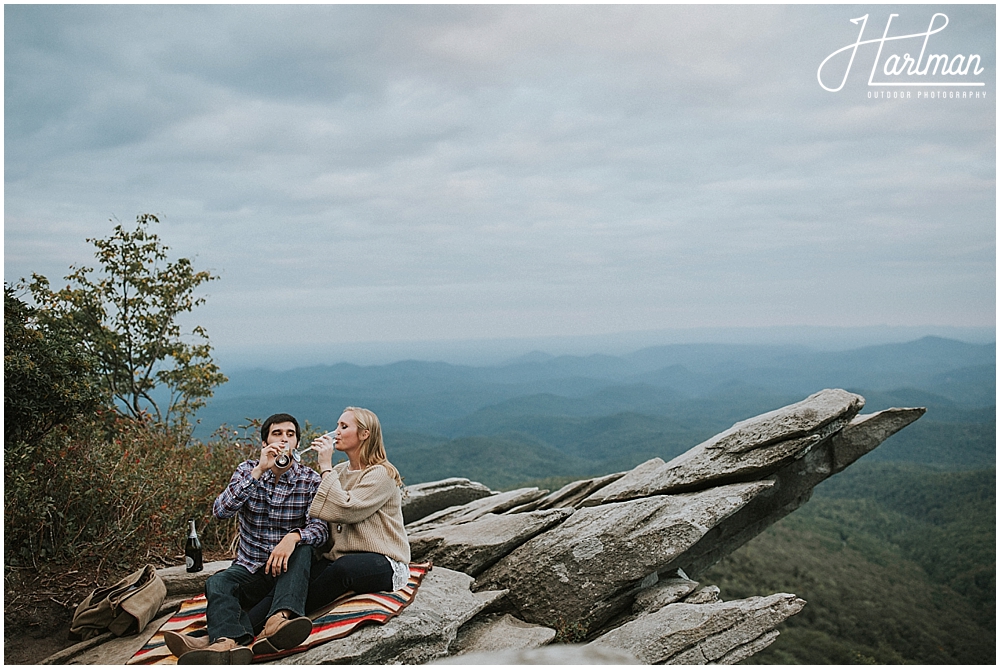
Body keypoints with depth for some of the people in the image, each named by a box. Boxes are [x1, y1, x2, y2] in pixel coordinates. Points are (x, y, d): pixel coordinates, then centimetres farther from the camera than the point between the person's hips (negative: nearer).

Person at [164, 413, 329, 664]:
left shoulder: (309, 480, 1)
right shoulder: (248, 470, 4)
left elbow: (321, 527, -11)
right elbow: (220, 511, -14)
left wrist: (294, 536, -34)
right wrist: (259, 470, -23)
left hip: (287, 570, -1)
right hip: (249, 568, 1)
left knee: (303, 545, -30)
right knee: (217, 583, -29)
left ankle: (279, 618, -52)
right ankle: (228, 642, -60)